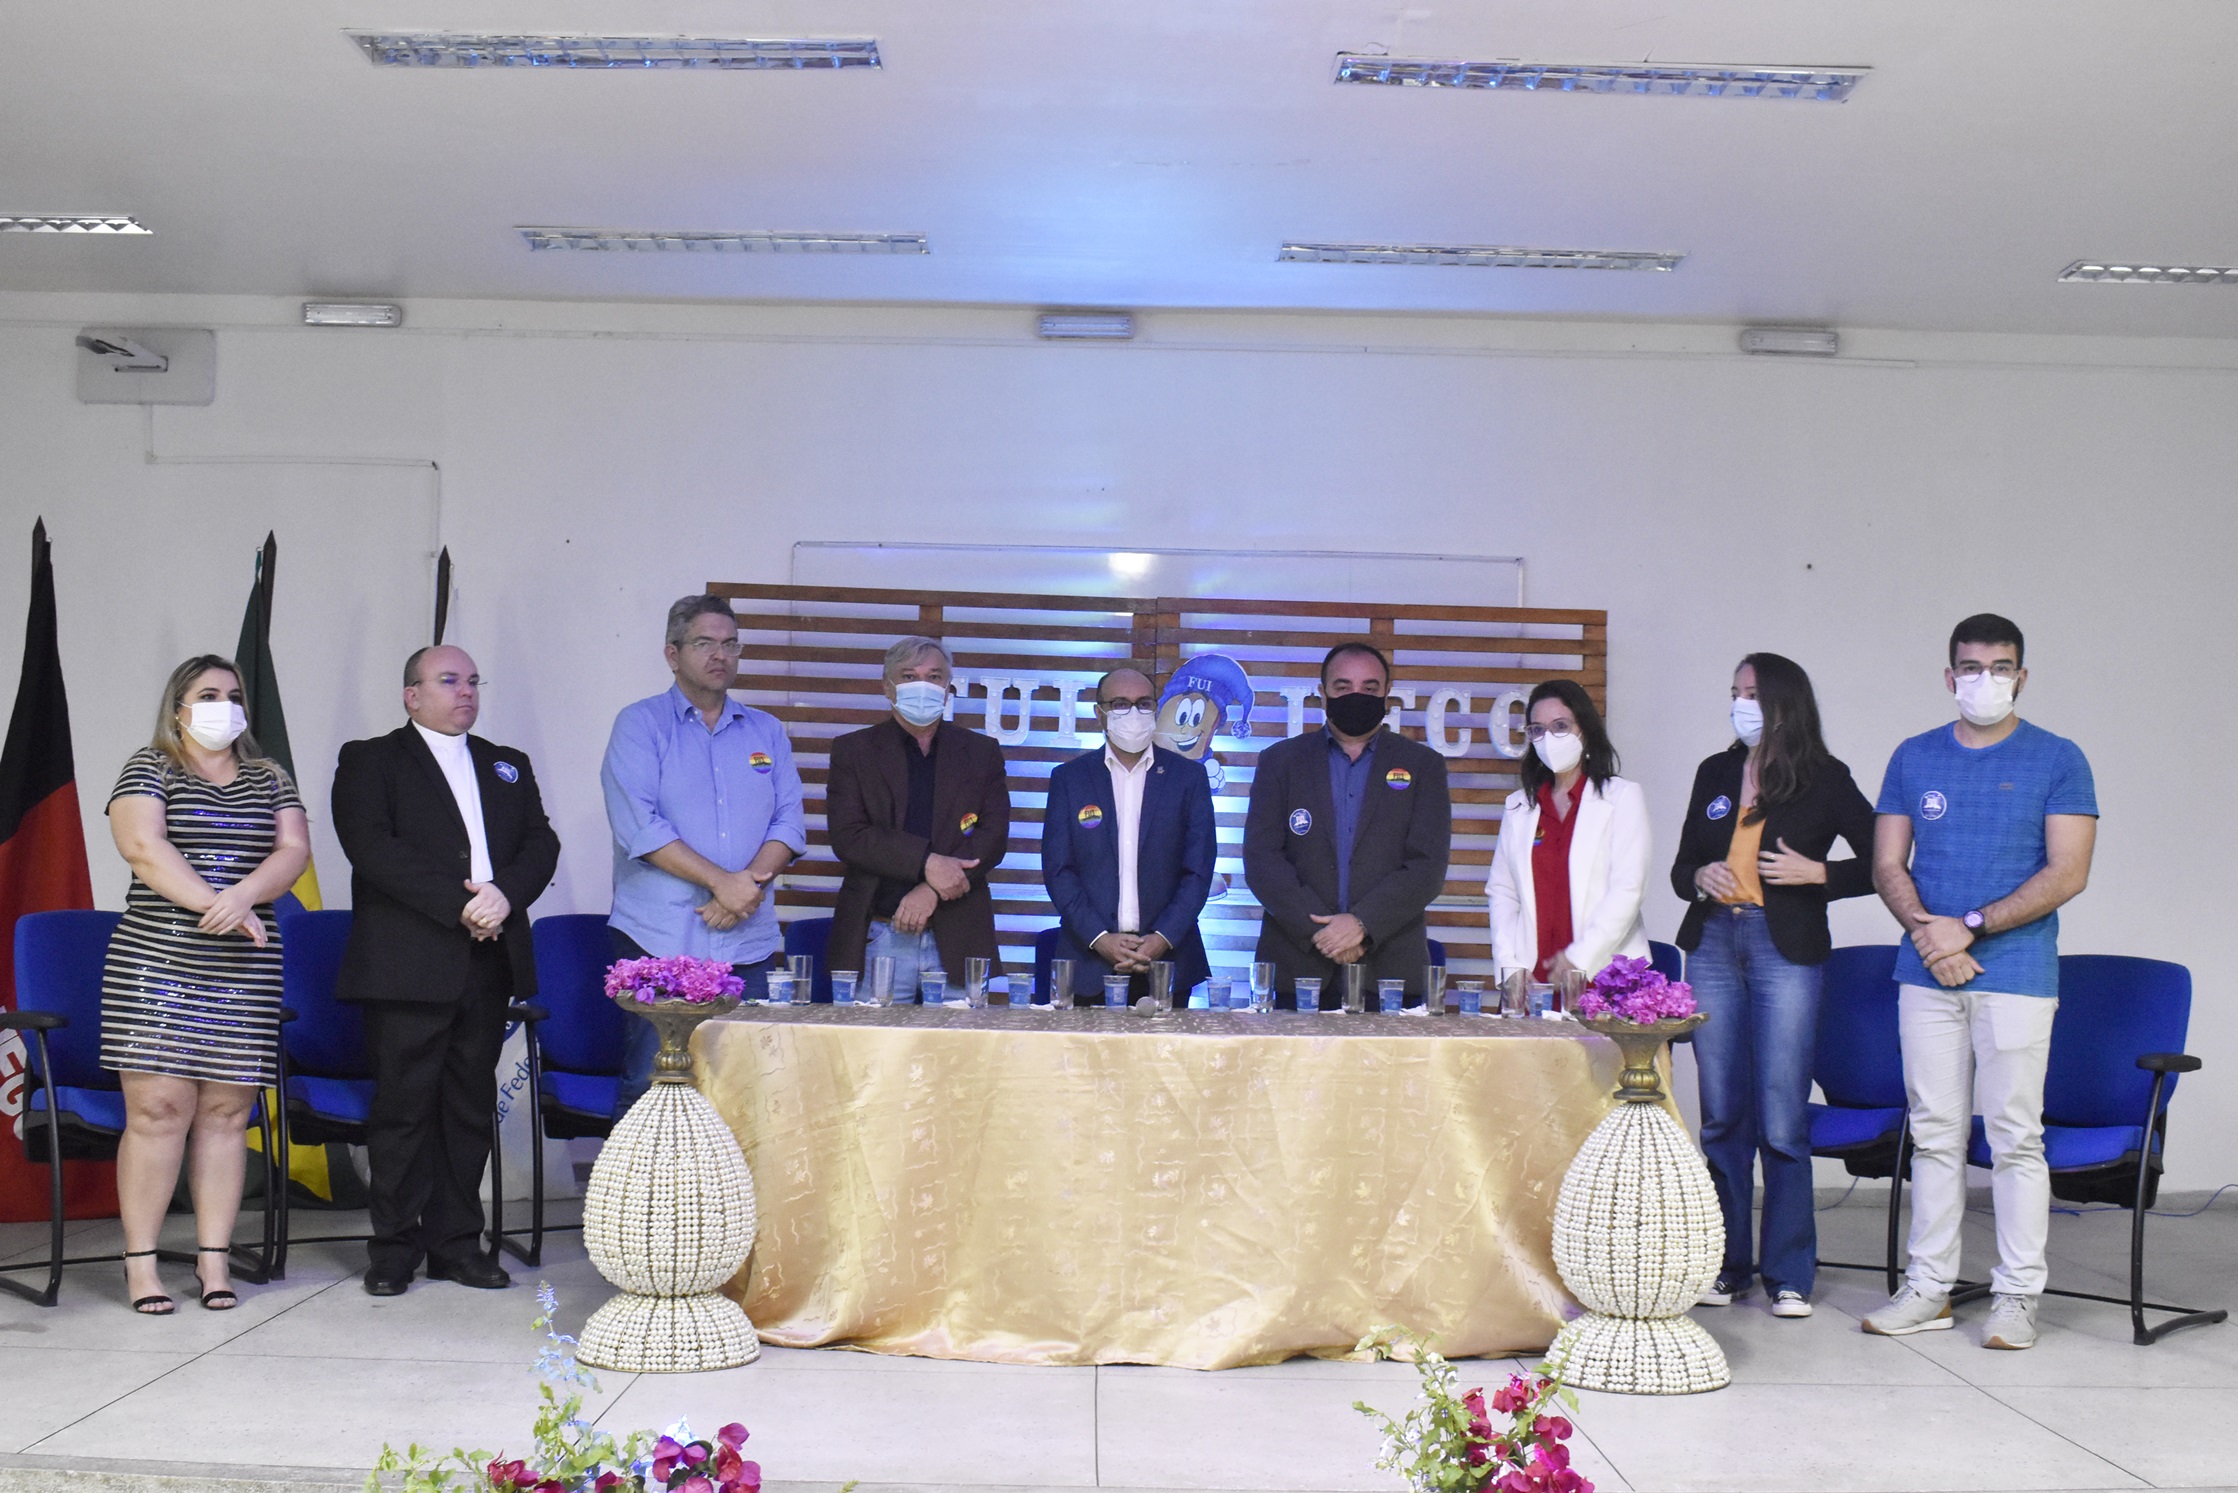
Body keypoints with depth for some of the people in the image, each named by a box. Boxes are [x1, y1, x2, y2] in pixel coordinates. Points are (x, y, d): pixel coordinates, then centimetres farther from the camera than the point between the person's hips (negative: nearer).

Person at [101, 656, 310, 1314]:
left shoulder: (269, 779, 16)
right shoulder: (148, 768, 6)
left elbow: (294, 849, 2)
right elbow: (143, 847, -10)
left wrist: (242, 895, -16)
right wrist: (213, 905, -19)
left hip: (245, 972, 3)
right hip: (154, 963, -3)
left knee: (227, 1111, 2)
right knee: (157, 1108, -7)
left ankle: (213, 1258, 8)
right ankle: (140, 1261, 1)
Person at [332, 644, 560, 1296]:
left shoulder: (509, 766, 21)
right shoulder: (369, 760, 5)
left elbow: (541, 843, 9)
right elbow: (374, 849, -10)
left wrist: (505, 894, -12)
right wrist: (459, 904, -16)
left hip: (490, 962, 5)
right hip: (407, 965, -4)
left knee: (470, 1106, 7)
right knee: (404, 1106, -1)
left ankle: (456, 1242, 15)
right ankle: (394, 1247, 9)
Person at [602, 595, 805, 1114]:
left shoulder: (765, 731, 16)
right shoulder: (641, 724, 4)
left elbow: (789, 822, 8)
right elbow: (638, 825, -9)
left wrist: (750, 883, -10)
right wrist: (720, 881, -14)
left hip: (747, 944, 3)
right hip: (658, 941, -3)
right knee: (648, 1087, -4)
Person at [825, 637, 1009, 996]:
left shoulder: (982, 753, 11)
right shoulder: (854, 750, 8)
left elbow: (994, 836, 1)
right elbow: (848, 837, -4)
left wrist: (933, 890, -12)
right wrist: (927, 863, -16)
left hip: (957, 939, 1)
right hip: (879, 937, -1)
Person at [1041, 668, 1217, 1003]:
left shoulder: (1189, 776, 6)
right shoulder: (1068, 778, 7)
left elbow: (1199, 870, 2)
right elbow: (1057, 870, 1)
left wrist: (1164, 939, -10)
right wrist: (1099, 938, -11)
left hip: (1166, 959, 0)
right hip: (1089, 960, 0)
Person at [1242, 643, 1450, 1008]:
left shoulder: (1423, 766, 9)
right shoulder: (1280, 761, 10)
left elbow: (1428, 867, 0)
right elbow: (1261, 859, 0)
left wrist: (1363, 924, -13)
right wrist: (1318, 931, -11)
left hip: (1391, 969, 0)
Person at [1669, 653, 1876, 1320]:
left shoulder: (1825, 780, 2)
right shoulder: (1715, 773, 14)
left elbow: (1881, 864, 1)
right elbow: (1682, 865, 19)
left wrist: (1817, 873, -11)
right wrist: (1700, 878, -2)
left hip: (1786, 952, -4)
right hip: (1712, 946, 4)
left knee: (1782, 1120, -5)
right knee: (1721, 1115, 7)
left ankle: (1789, 1275, 5)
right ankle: (1727, 1265, 16)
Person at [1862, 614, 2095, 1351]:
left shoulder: (2057, 760, 1)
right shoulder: (1914, 758, 11)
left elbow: (2067, 874, -6)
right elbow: (1887, 866, 9)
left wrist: (1970, 926, -13)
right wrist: (1926, 931, -9)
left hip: (2015, 976, -3)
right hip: (1926, 976, 3)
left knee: (2015, 1138, -1)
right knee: (1934, 1135, 7)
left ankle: (2017, 1296, 8)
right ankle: (1929, 1288, 14)